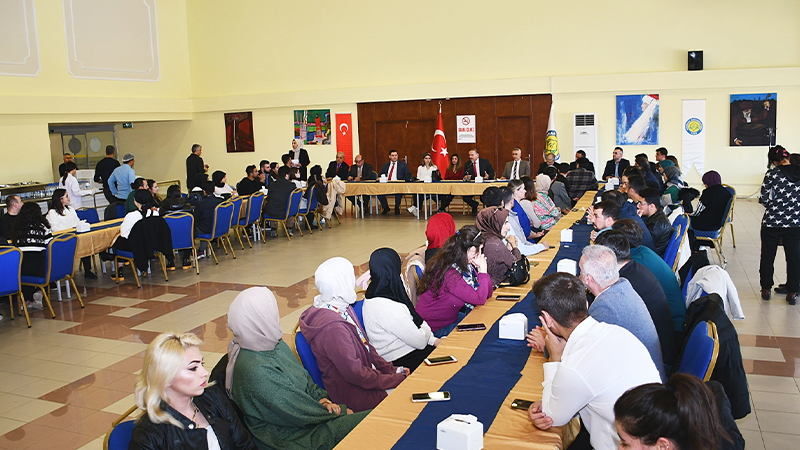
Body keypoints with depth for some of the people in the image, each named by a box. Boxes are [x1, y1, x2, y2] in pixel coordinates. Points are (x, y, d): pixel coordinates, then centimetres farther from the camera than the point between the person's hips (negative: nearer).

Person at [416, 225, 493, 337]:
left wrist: (481, 269, -12)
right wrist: (483, 270, -22)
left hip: (451, 317, 9)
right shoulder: (450, 274, -31)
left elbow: (488, 294, 1)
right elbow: (480, 299, -29)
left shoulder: (465, 265, -3)